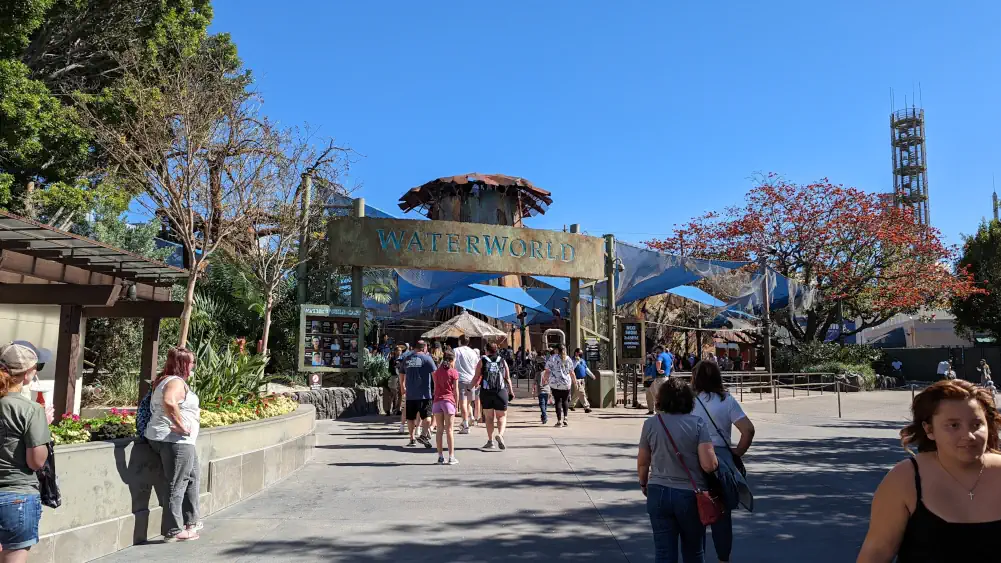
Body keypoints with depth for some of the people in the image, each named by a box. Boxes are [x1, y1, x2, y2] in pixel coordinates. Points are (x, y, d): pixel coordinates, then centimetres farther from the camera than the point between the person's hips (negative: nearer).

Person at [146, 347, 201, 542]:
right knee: (177, 486, -4)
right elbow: (169, 402, -38)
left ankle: (190, 521, 32)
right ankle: (175, 530, 2)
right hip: (175, 440, -11)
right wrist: (181, 426, -28)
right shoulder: (177, 382, -17)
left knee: (192, 478, 23)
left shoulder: (164, 381, 16)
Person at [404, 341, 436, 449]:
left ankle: (412, 439, 16)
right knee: (426, 415, -2)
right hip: (424, 393, -4)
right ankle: (423, 435, -18)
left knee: (410, 417, 11)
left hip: (410, 393, 5)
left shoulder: (407, 359, 9)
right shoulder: (426, 358, -5)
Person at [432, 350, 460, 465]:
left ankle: (440, 456, 8)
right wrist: (456, 404, 3)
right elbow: (456, 390, -3)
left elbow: (435, 388, 11)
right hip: (448, 400, -4)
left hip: (437, 401, 4)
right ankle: (451, 457, -2)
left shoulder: (437, 371, 10)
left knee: (439, 430, 7)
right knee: (449, 430, -2)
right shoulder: (454, 372, -3)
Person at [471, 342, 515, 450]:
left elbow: (476, 377, 1)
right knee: (501, 416, 8)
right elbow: (507, 378, 7)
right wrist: (511, 391, 17)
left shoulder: (482, 361, 3)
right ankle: (500, 434, -17)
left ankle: (490, 441, 10)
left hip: (486, 392, 0)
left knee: (489, 417, 9)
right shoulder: (502, 361, 8)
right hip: (501, 392, 0)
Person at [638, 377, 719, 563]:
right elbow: (709, 465, -16)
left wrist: (643, 484, 23)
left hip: (659, 493, 1)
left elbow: (642, 463, 5)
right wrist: (715, 458, 7)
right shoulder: (698, 424, -9)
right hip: (690, 494, -1)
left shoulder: (650, 423, -3)